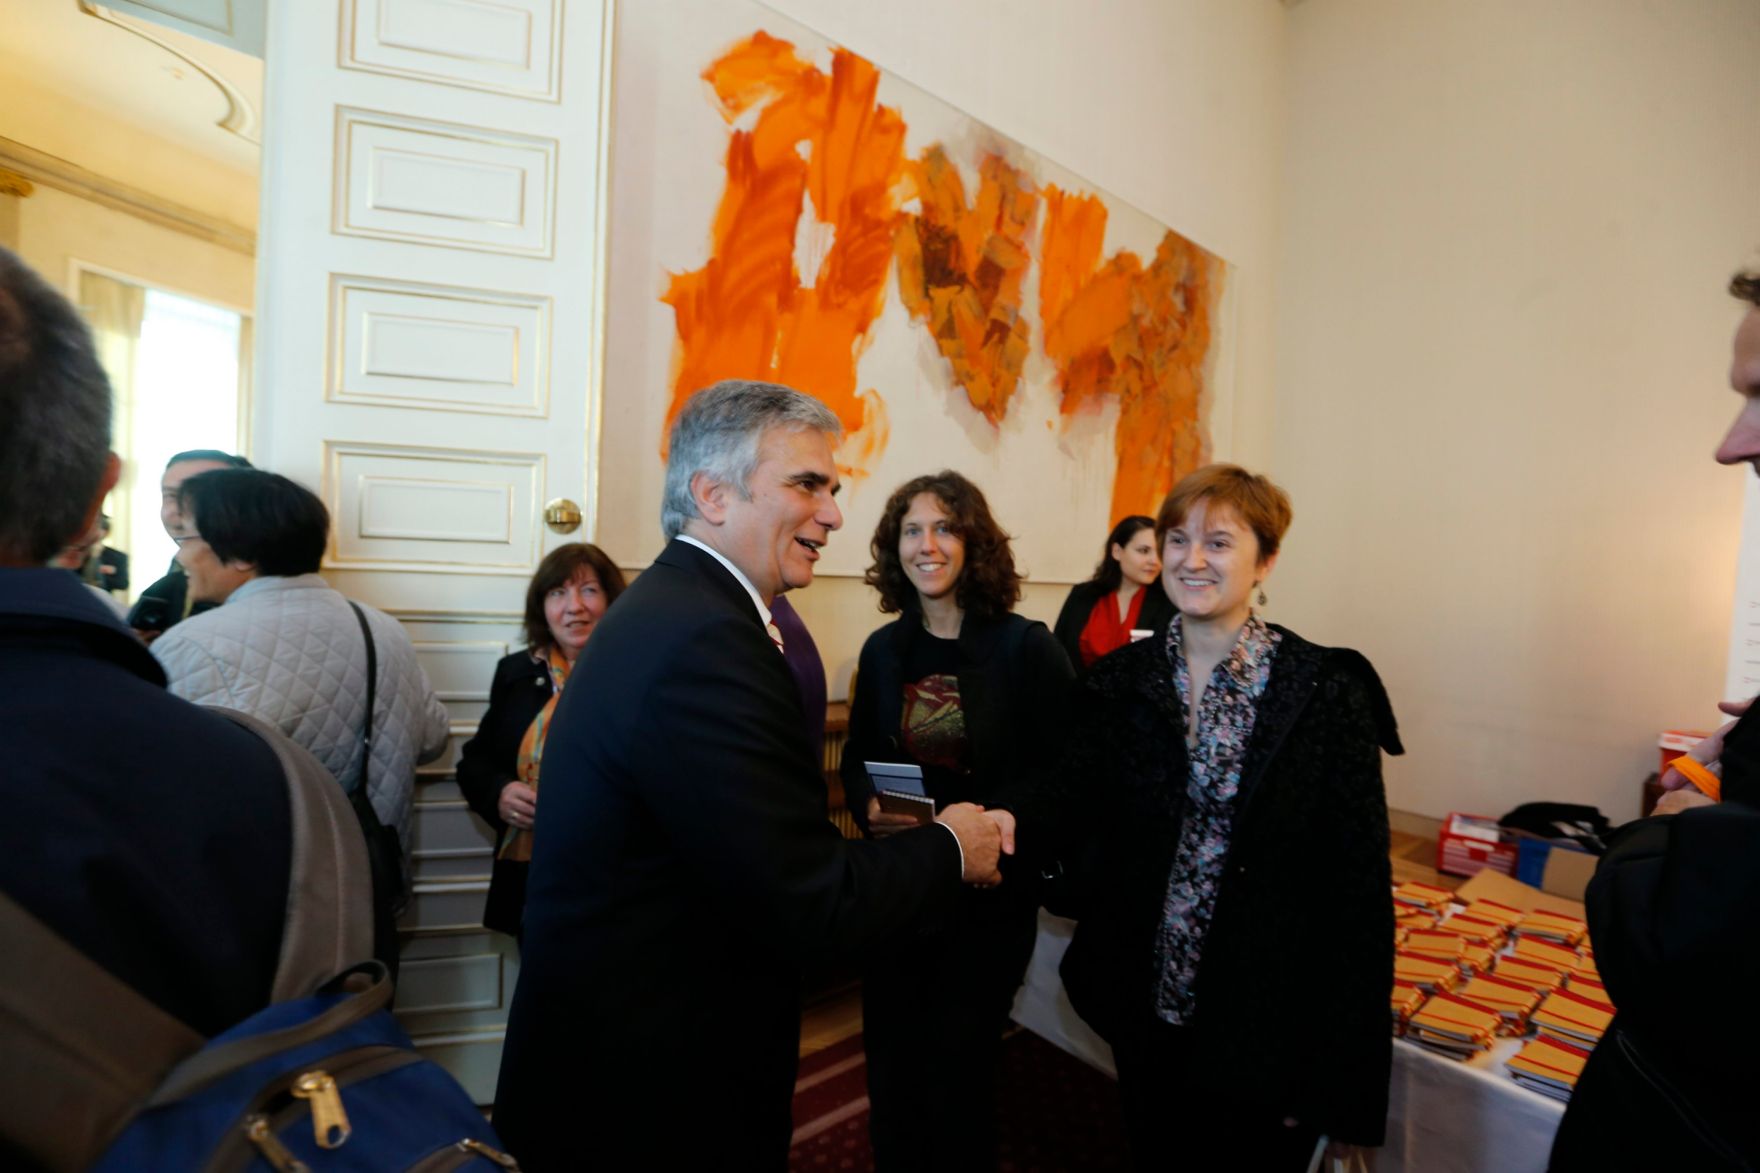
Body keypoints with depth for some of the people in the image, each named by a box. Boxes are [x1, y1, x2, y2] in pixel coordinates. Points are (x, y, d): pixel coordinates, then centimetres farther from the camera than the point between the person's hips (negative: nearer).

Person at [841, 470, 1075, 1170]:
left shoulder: (1026, 647, -10)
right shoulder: (883, 649, 1)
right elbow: (856, 761, 9)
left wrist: (990, 820, -23)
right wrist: (869, 807, -11)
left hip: (989, 892, -3)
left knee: (958, 1066, 12)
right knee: (891, 1059, 16)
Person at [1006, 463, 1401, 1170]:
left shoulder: (1327, 695, -12)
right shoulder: (1119, 683, -2)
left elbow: (1358, 891, -11)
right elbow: (1069, 797, -13)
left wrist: (1343, 1076, -10)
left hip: (1265, 1028, -3)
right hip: (1144, 1011, 4)